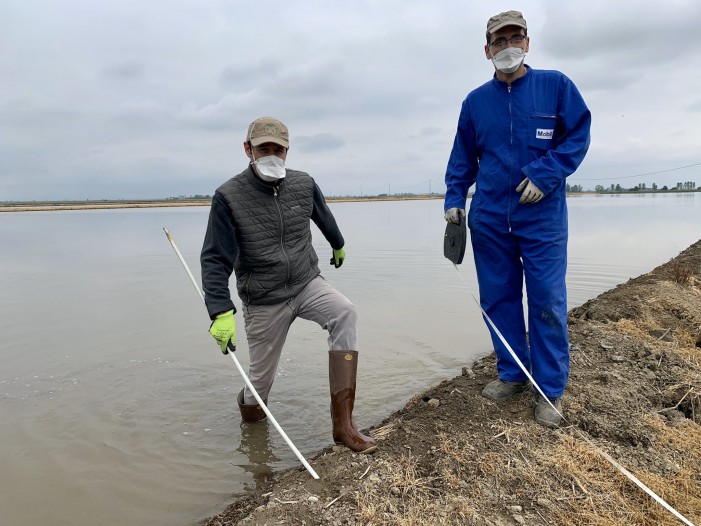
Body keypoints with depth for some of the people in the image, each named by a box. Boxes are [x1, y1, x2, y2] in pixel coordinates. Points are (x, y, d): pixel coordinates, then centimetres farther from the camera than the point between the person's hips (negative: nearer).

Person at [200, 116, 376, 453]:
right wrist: (221, 312, -27)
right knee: (261, 377, 7)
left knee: (345, 314, -27)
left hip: (308, 285, 3)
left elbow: (324, 218, 19)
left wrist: (338, 246, 37)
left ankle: (342, 423, -23)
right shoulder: (229, 197, -13)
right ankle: (248, 409, 46)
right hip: (264, 301, -2)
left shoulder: (304, 184, -3)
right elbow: (215, 260, -15)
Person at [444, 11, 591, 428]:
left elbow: (578, 135, 1)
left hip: (542, 215, -3)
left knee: (547, 302, -2)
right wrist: (454, 199, 3)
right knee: (498, 298, 8)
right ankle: (512, 374, 23)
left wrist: (547, 174, -13)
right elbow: (463, 158, 14)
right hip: (489, 218, 3)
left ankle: (551, 389, 11)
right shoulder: (475, 101, 11)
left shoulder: (556, 85, 4)